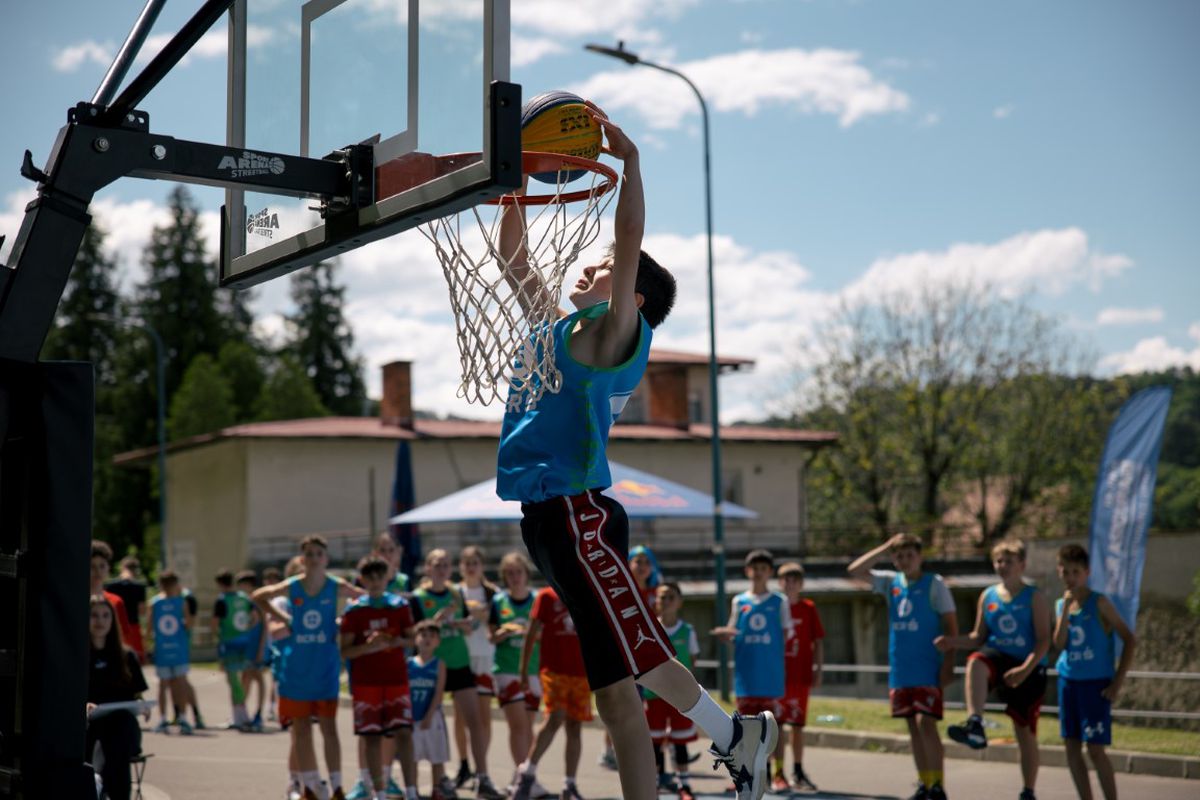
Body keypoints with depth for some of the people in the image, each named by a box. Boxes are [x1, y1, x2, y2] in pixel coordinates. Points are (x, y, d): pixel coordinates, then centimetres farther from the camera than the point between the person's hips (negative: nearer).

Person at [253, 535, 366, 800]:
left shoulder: (336, 587, -6)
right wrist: (283, 618, 1)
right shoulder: (291, 587, -3)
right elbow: (257, 597, 12)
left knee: (328, 727, -2)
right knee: (301, 729, 7)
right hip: (297, 667, 2)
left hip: (325, 667, -1)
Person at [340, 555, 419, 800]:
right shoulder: (354, 610, -1)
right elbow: (345, 651, -3)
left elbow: (412, 639, 10)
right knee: (372, 737, 0)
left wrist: (396, 642, -12)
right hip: (365, 681, 0)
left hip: (396, 679, 1)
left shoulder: (400, 605, 4)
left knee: (403, 733, -9)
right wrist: (369, 646, -19)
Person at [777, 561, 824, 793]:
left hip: (801, 676, 1)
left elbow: (818, 642, 5)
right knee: (777, 725, 1)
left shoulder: (809, 608, 3)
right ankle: (778, 773, 8)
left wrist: (818, 670, -2)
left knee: (798, 725, 9)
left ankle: (798, 772, 20)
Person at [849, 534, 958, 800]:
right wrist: (885, 547, -1)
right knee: (913, 727, 9)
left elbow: (951, 624, -6)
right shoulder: (890, 582, 8)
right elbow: (855, 571, 3)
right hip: (900, 669, 5)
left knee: (925, 723, -15)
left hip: (928, 669, -5)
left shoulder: (934, 584, -5)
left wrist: (948, 664, -12)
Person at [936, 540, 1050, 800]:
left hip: (1029, 669, -2)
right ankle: (975, 724, -50)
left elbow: (1044, 640, -10)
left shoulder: (1035, 598, -4)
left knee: (1026, 732, 3)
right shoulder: (987, 596, 8)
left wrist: (1025, 669, -24)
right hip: (998, 658, 2)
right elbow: (979, 637, 13)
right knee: (975, 661, -35)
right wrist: (954, 642, -7)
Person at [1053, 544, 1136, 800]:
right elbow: (1059, 644, -5)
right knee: (1071, 747, 6)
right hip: (1068, 681, 5)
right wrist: (1066, 609, -13)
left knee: (1095, 749, -8)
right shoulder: (1060, 604, 6)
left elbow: (1130, 640, -9)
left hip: (1096, 683, -5)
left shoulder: (1099, 603, -8)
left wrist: (1117, 682, -12)